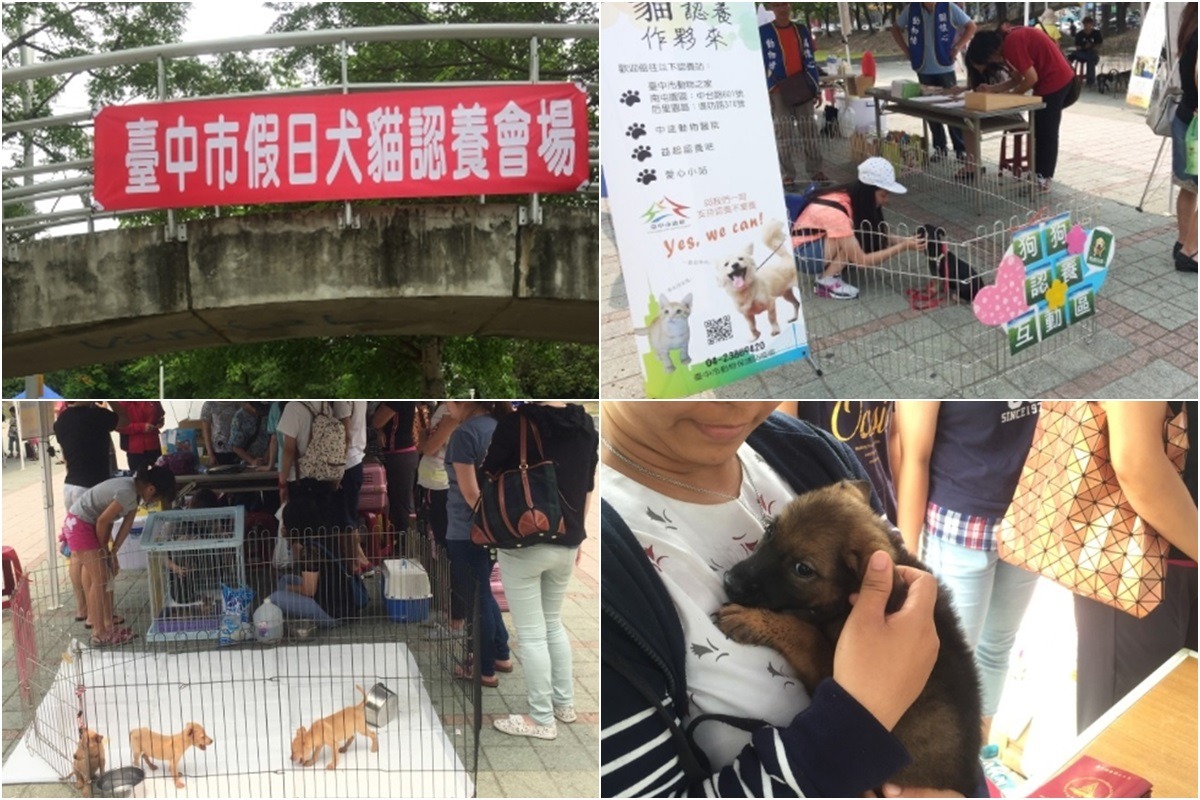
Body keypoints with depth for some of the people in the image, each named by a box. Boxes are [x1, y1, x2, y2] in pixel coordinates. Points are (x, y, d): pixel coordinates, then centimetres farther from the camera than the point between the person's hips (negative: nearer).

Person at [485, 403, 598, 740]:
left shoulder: (518, 422, -17)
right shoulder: (585, 424, 1)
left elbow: (489, 476, -6)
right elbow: (587, 488, 10)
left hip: (523, 544, -6)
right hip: (566, 544, 6)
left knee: (531, 634, 4)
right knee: (554, 624, 22)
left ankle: (542, 719, 12)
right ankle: (565, 703, 30)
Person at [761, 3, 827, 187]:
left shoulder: (801, 29, 9)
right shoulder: (763, 32, -3)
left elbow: (810, 61, 12)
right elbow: (760, 63, -3)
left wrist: (817, 89, 9)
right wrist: (767, 91, -10)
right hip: (778, 89, -4)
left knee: (808, 129, 6)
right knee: (784, 132, -5)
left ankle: (815, 170, 13)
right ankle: (788, 175, -3)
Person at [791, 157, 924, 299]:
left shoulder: (854, 199, -8)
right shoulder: (836, 211, -33)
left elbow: (876, 237, -2)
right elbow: (862, 260, -32)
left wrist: (903, 240, -19)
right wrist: (903, 247, -30)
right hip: (803, 255, -8)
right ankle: (826, 282, -17)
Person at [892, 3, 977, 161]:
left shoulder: (949, 8, -8)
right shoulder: (912, 9, -2)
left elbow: (971, 26, 1)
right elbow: (896, 28, 13)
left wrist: (958, 47, -8)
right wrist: (907, 50, 5)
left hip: (945, 68, -3)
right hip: (923, 69, 3)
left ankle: (961, 149, 7)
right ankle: (939, 148, 21)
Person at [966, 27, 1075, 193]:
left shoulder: (1011, 44, -21)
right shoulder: (1010, 39, 9)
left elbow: (1031, 78, -20)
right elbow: (1017, 79, 13)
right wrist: (991, 88, 3)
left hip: (1054, 81, -10)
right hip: (1059, 79, 10)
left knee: (1046, 132, -3)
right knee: (1043, 131, 15)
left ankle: (1042, 181, 3)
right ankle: (1041, 175, 23)